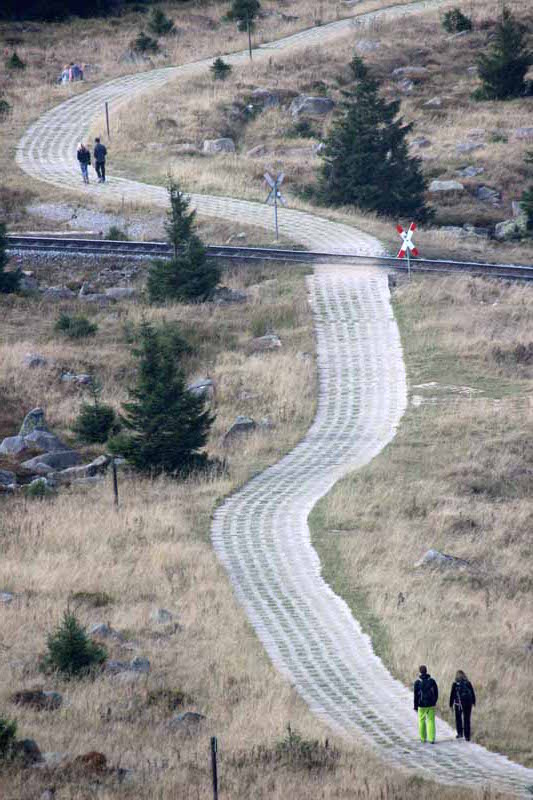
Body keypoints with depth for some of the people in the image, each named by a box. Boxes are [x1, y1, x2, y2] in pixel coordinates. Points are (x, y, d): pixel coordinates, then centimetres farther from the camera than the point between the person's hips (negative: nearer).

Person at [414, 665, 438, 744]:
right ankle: (431, 739, -5)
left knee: (421, 720, 16)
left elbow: (416, 694, -8)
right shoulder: (432, 681, -2)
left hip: (422, 705, -1)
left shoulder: (417, 682, -8)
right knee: (431, 721, 4)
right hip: (431, 704, 1)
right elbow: (436, 692, 4)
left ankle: (423, 738, 21)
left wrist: (415, 705, 0)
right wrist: (435, 701, 19)